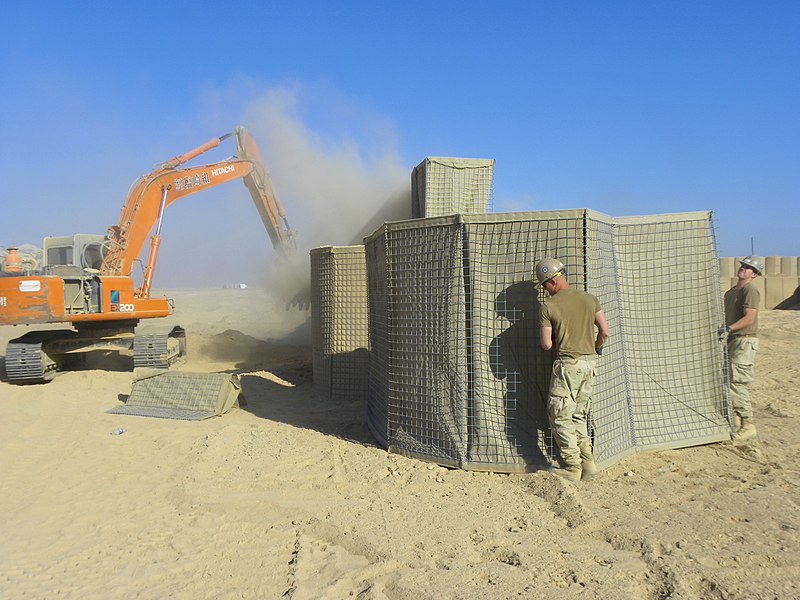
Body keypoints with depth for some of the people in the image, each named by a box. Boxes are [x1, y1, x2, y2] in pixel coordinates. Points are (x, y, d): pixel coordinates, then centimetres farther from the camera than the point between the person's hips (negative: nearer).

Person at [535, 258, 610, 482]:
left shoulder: (548, 307, -10)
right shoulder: (590, 299, 5)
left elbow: (546, 345, -8)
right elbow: (605, 332, 4)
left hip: (567, 364, -6)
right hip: (589, 362, 6)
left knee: (560, 416, 4)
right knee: (578, 416, 17)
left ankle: (572, 467, 6)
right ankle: (588, 463, 17)